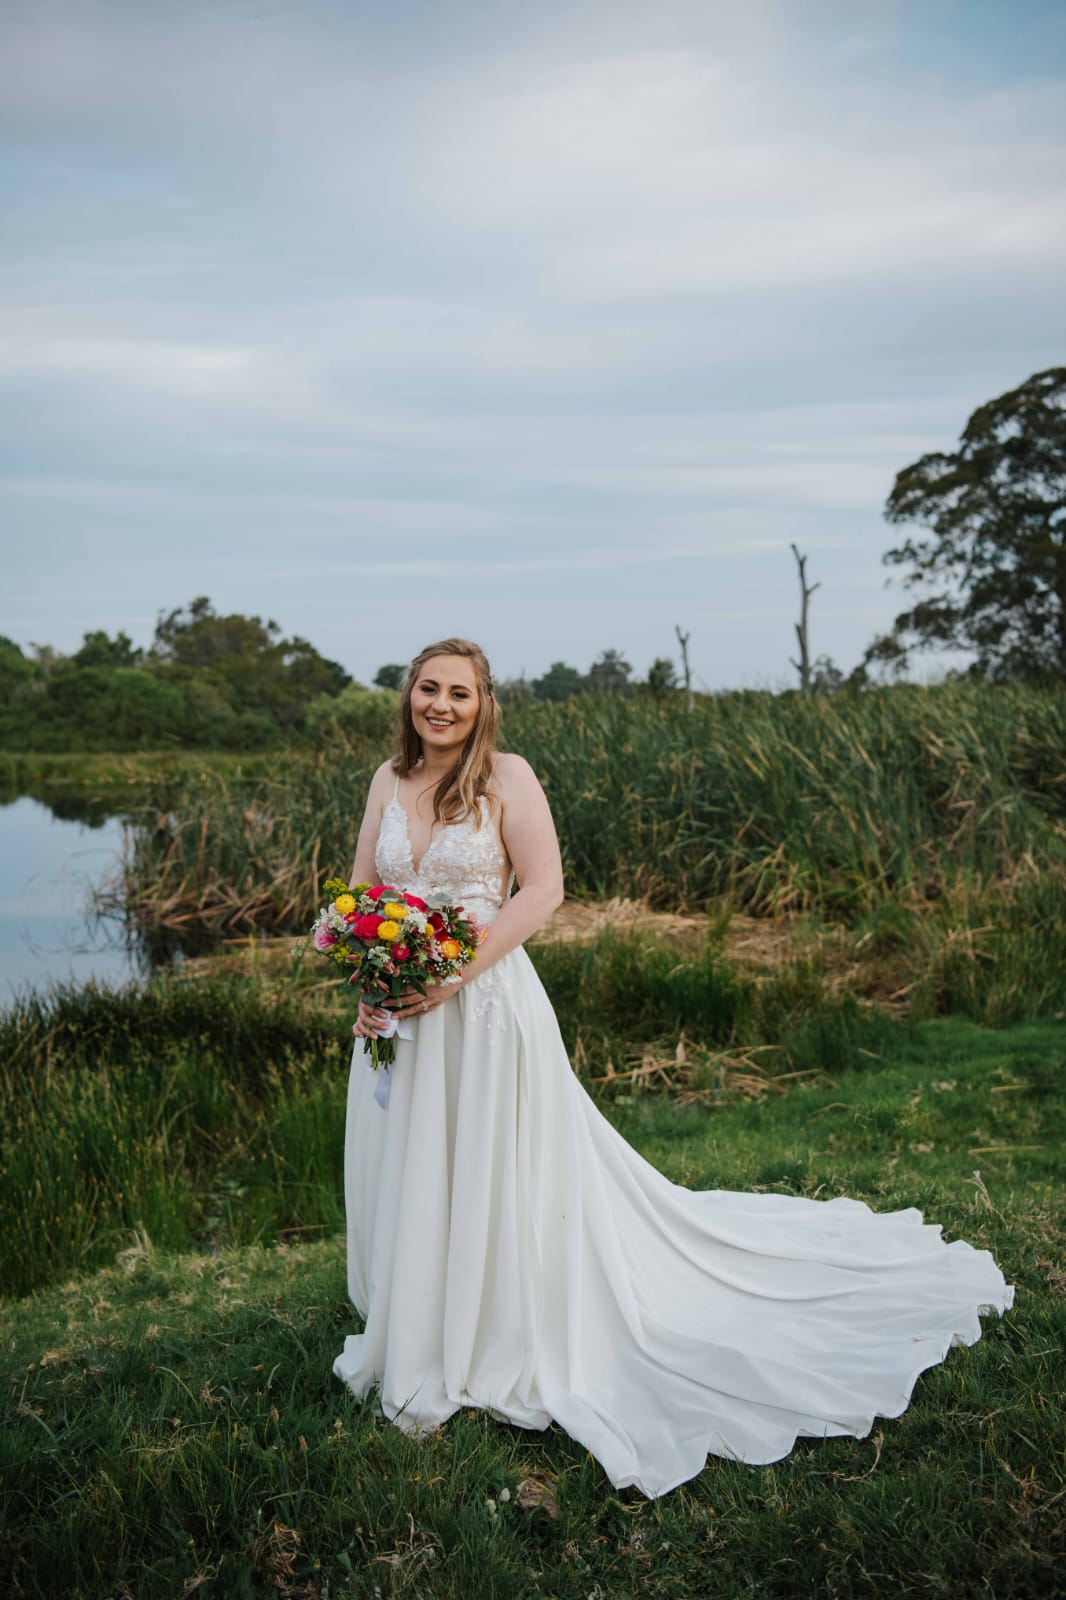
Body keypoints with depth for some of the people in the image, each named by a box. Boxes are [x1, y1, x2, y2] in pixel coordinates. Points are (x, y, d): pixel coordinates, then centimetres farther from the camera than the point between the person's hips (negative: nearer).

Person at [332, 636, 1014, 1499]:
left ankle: (490, 1350, 26)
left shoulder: (507, 776, -9)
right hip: (401, 1011, 6)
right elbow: (358, 895, 9)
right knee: (403, 1180, 17)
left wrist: (454, 972, -21)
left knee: (491, 1178, 5)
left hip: (485, 1006, -5)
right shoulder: (389, 780, 6)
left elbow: (542, 888, -15)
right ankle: (412, 1340, 39)